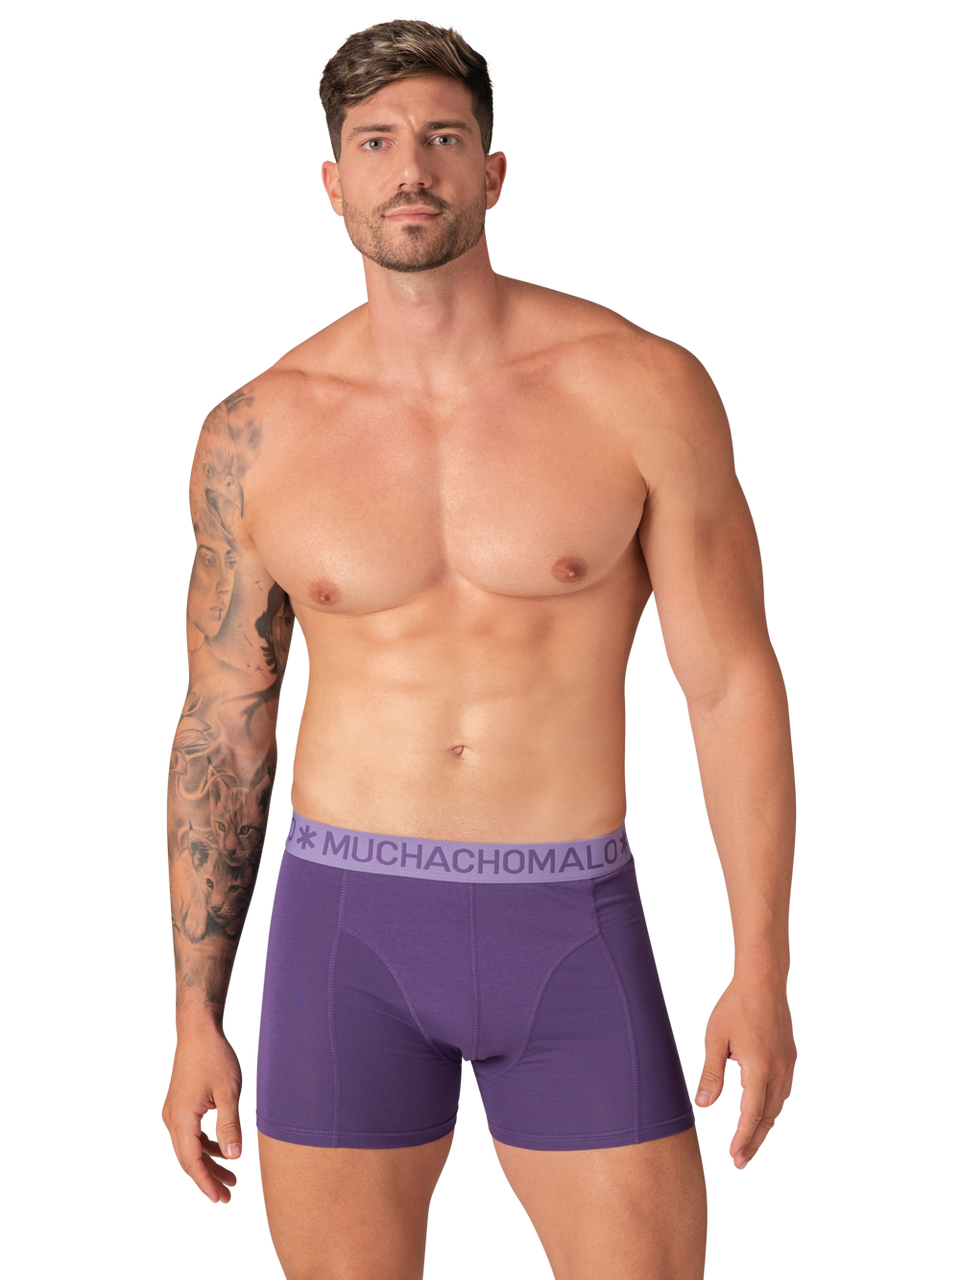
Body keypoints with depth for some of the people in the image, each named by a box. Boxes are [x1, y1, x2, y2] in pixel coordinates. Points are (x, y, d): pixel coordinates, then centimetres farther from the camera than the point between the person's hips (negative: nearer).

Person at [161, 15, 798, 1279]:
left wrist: (764, 972, -8)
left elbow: (735, 680, -3)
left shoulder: (647, 388, -6)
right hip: (351, 931, 1)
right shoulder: (255, 433, -1)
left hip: (571, 935, -1)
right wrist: (194, 1021, 5)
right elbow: (221, 727, 6)